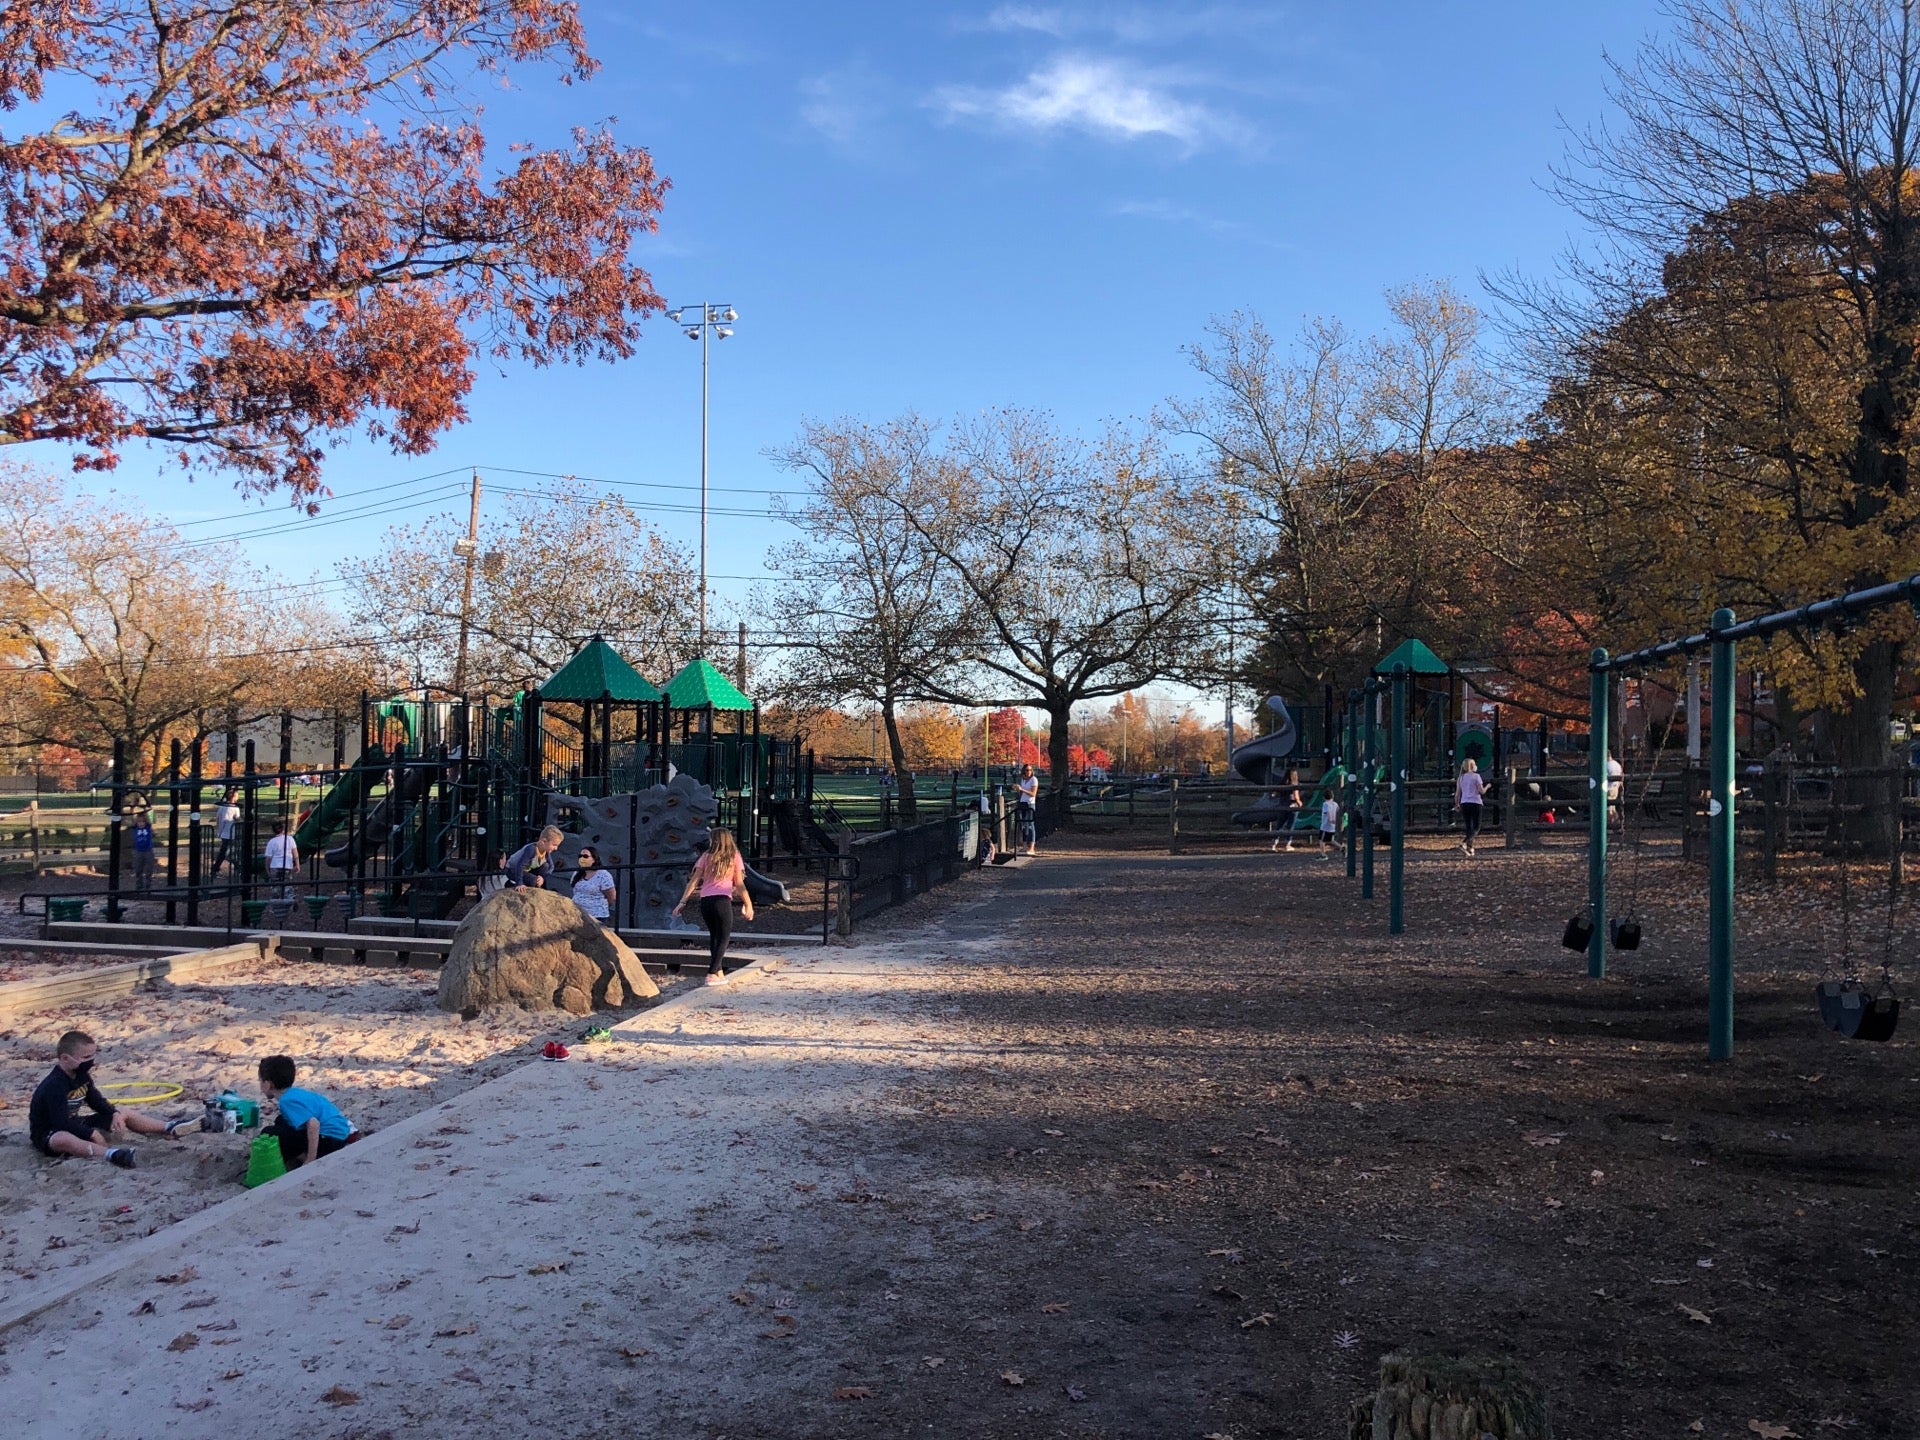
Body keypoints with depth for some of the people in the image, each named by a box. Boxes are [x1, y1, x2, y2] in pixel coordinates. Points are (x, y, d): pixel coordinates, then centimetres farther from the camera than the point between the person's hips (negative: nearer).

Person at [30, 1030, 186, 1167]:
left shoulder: (81, 1076, 2)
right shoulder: (54, 1085, -26)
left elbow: (97, 1101, 14)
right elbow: (61, 1123, -30)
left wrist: (115, 1113, -4)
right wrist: (92, 1134, -30)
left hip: (74, 1124, 10)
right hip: (50, 1133, -10)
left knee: (126, 1114, 7)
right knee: (63, 1140, -47)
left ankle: (170, 1129, -3)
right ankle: (111, 1154, -72)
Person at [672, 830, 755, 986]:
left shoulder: (706, 857, 11)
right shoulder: (734, 857, 7)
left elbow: (693, 881, 5)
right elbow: (739, 885, 3)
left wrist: (683, 902, 6)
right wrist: (748, 905, 9)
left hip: (705, 901, 3)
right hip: (722, 900, -3)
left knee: (714, 936, 21)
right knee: (723, 938, 7)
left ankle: (719, 972, 24)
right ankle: (712, 974, -3)